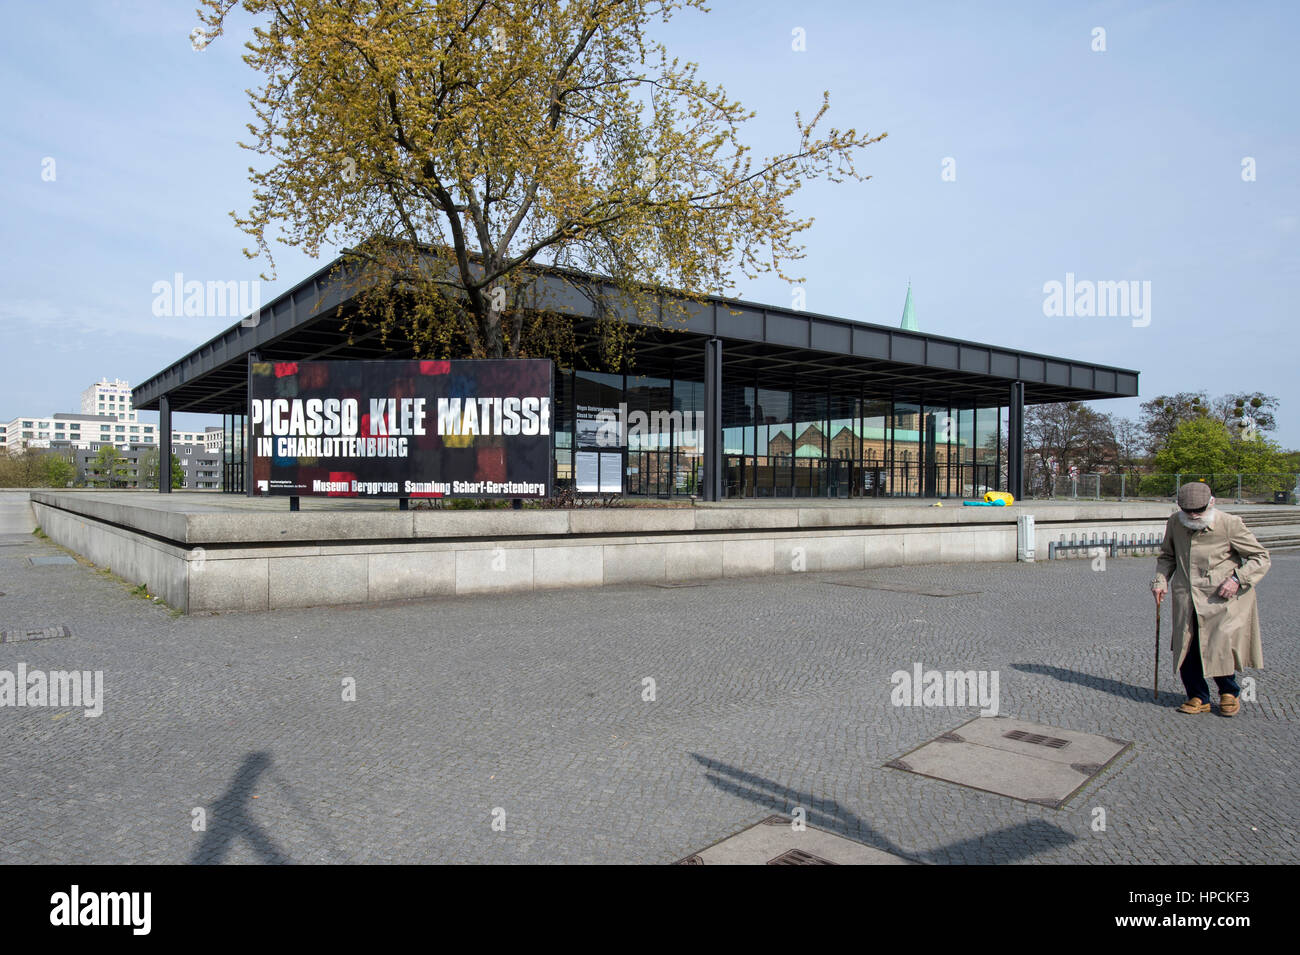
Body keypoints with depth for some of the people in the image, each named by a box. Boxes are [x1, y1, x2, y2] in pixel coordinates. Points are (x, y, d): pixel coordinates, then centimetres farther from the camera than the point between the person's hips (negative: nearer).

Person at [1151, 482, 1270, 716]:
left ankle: (1229, 693, 22)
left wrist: (1237, 579, -15)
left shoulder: (1229, 524, -10)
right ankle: (1198, 697, 21)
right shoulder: (1174, 523, 3)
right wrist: (1161, 580, 3)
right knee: (1185, 648, 2)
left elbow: (1260, 557, -2)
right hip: (1186, 598, 4)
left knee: (1220, 648, -7)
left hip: (1222, 598, -4)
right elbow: (1167, 556, 19)